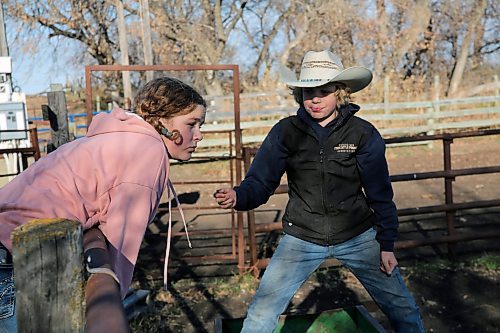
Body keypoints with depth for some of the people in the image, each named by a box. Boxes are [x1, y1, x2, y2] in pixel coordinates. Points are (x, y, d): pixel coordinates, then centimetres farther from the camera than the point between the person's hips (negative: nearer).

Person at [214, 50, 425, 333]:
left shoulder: (363, 133, -9)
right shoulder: (286, 132, -8)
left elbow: (380, 193, -3)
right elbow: (260, 181, -12)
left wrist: (387, 244, -1)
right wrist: (238, 197, -33)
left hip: (358, 237, 1)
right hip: (302, 238, 0)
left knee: (404, 310, 9)